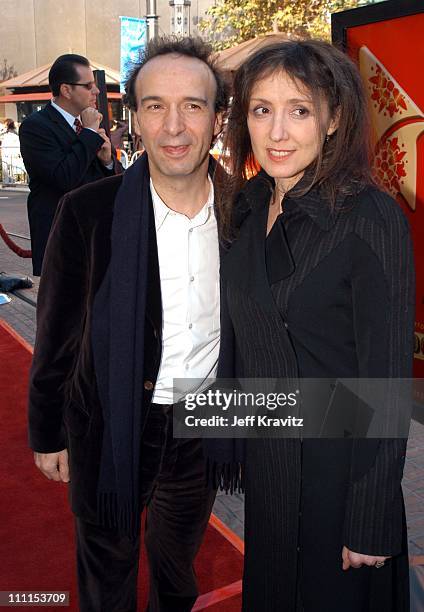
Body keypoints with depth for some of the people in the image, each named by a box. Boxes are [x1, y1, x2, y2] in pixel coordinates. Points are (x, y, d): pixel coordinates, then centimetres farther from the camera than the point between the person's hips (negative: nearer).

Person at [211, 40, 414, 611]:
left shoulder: (369, 218, -21)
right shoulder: (247, 209, -1)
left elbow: (386, 379, -20)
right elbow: (237, 337, 6)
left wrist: (372, 524, -17)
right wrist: (226, 443, 8)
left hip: (336, 470, -6)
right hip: (263, 460, 6)